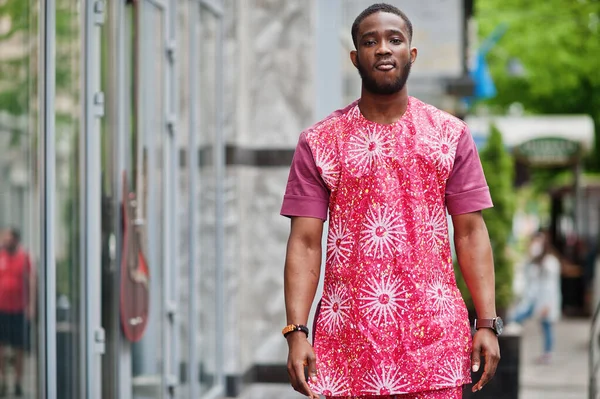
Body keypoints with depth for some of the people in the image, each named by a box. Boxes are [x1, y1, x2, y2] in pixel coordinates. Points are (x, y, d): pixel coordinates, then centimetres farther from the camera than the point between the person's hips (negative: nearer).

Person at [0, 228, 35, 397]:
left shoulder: (24, 257, -1)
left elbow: (31, 282, 0)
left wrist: (31, 305, -6)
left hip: (19, 308, -2)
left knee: (19, 348, 5)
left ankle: (18, 382, 14)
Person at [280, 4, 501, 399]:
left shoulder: (451, 135, 7)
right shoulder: (319, 142, 5)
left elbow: (471, 233, 5)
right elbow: (305, 243, 1)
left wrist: (488, 324, -2)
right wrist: (296, 332, -10)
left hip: (434, 333, 0)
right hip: (349, 334, 0)